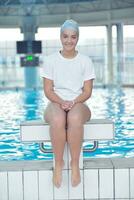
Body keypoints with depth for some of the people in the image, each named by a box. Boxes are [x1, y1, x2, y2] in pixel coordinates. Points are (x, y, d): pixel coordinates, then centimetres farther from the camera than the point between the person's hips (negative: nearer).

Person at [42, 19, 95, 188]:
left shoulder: (85, 61, 5)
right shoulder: (50, 60, 5)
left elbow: (87, 91, 1)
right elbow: (48, 90, 1)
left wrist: (73, 102, -18)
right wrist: (61, 102, -19)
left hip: (79, 104, 0)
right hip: (56, 104, 0)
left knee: (75, 119, -38)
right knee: (57, 120, -38)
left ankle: (75, 164, -25)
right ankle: (58, 163, -22)